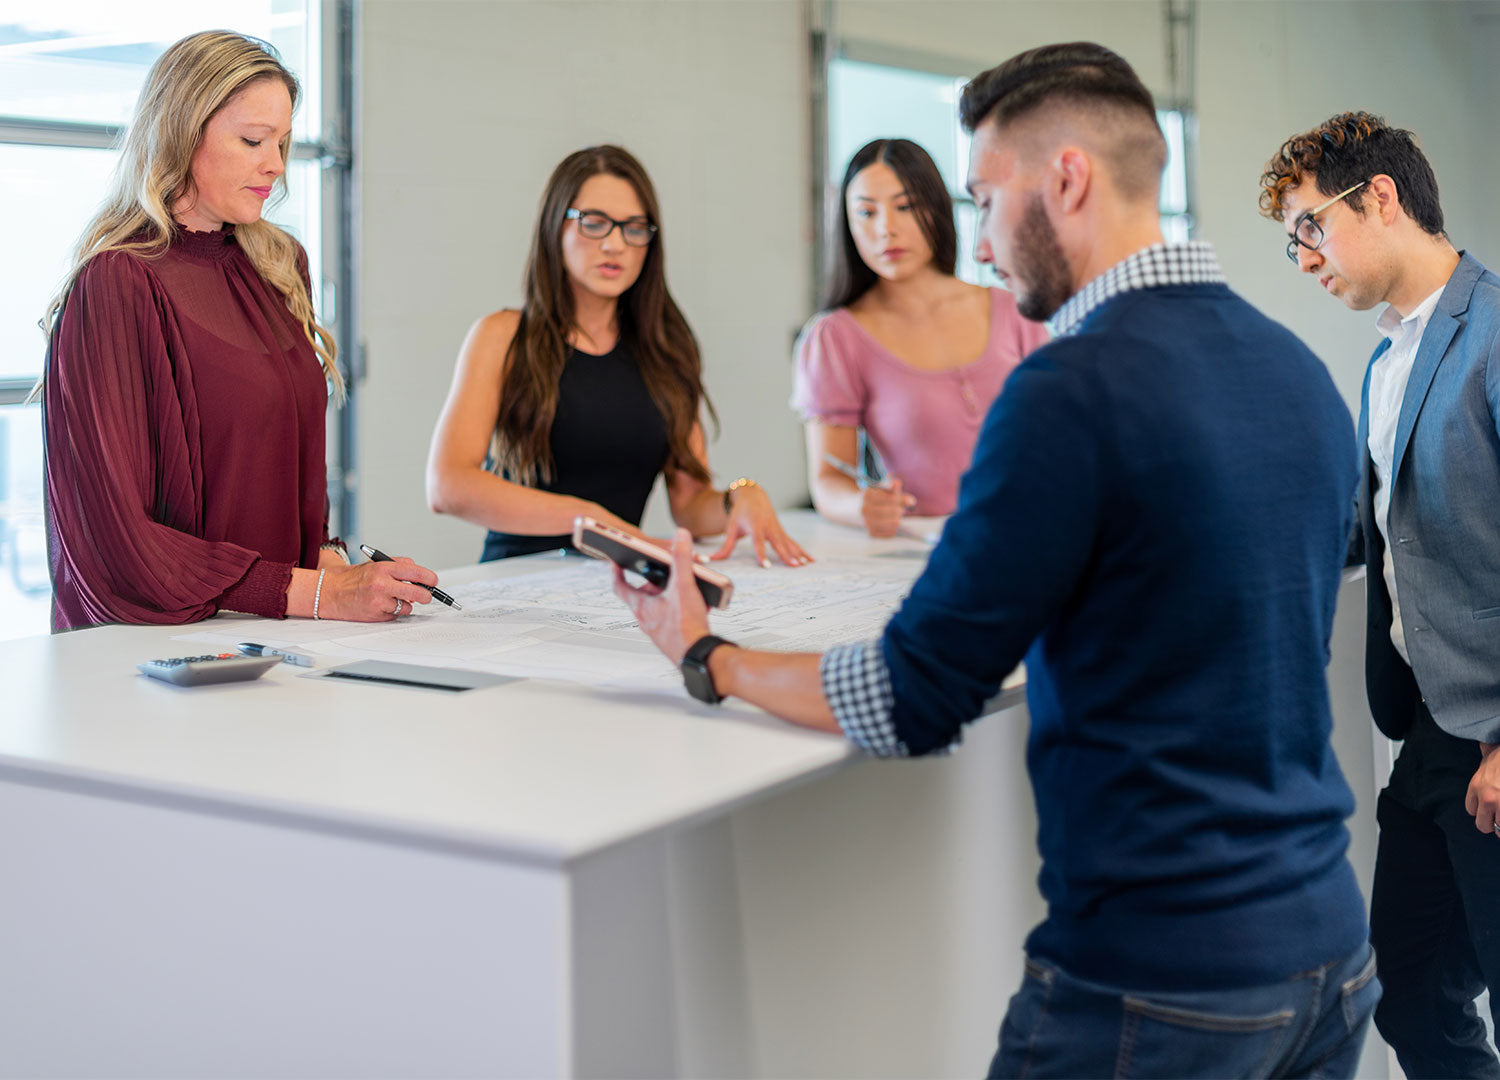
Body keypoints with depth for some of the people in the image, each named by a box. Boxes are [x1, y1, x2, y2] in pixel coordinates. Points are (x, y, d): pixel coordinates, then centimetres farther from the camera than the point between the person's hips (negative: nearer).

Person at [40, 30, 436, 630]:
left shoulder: (279, 266, 14)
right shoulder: (117, 286, -10)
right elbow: (118, 538, -13)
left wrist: (328, 557, 2)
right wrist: (320, 594, -16)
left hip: (275, 637, 7)